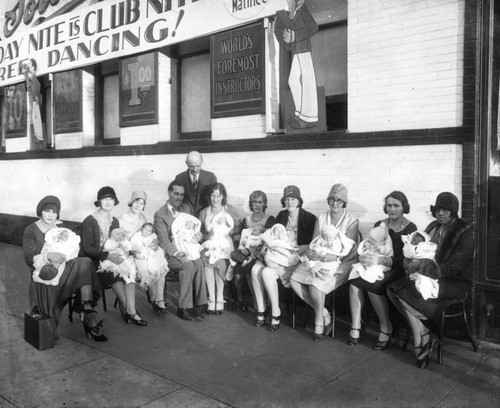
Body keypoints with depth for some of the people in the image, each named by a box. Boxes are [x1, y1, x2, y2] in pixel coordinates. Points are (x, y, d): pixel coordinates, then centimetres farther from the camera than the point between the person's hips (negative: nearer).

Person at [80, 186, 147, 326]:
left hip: (112, 257, 4)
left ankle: (130, 310, -32)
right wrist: (107, 256, -25)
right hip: (95, 261, -4)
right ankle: (127, 308, -20)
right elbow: (86, 248, -10)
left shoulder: (115, 221, 15)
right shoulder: (89, 221, -3)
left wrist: (118, 254, -7)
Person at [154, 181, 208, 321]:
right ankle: (184, 308, -24)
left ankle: (199, 305, -25)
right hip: (169, 254, -4)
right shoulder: (160, 214, -2)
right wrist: (176, 253, -28)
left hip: (186, 250, 4)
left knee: (199, 263, -28)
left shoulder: (186, 208, 15)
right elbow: (163, 239, -12)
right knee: (188, 265, -32)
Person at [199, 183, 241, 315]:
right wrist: (207, 233, -6)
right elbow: (199, 230, 14)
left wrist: (229, 231, -11)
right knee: (206, 258, -31)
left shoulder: (230, 210, 12)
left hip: (224, 243, -1)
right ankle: (212, 300, -27)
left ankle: (219, 300, -23)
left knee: (219, 261, -32)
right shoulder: (204, 212, 18)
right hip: (208, 243, 2)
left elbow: (239, 228, 5)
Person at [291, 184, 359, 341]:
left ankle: (319, 322, -6)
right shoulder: (321, 218, 11)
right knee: (294, 279, -18)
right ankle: (324, 314, -5)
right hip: (319, 259, 5)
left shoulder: (352, 222, -3)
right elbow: (314, 242, 6)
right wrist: (311, 252, -18)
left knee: (315, 284, -31)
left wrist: (333, 257, -28)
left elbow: (349, 251, -11)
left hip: (340, 263, -5)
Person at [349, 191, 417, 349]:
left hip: (397, 270, -5)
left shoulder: (410, 228, -3)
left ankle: (386, 329, -15)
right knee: (354, 280, -26)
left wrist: (380, 260, -26)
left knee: (372, 284, -32)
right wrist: (365, 257, -14)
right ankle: (355, 327, -21)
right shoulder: (379, 225, 14)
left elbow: (404, 258, -12)